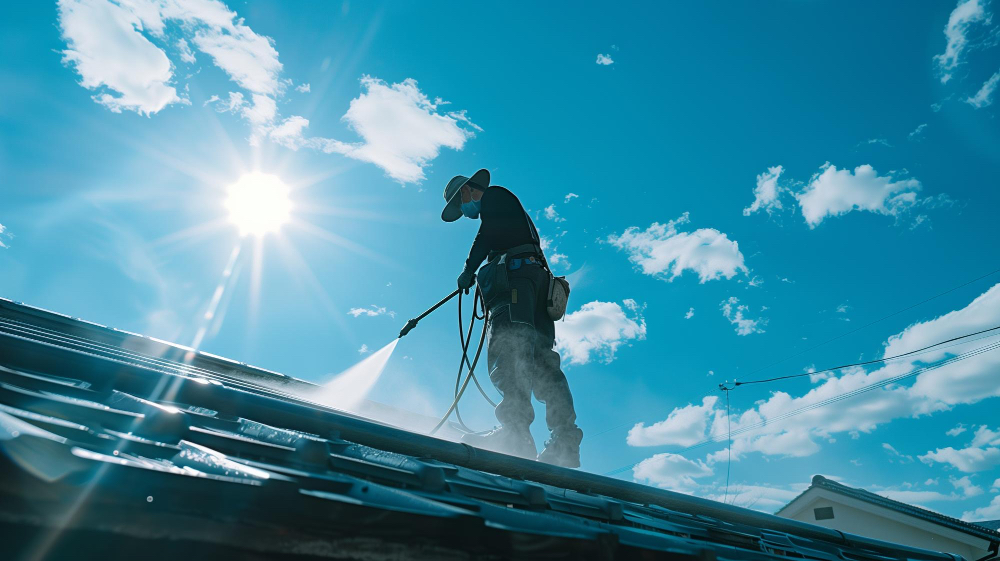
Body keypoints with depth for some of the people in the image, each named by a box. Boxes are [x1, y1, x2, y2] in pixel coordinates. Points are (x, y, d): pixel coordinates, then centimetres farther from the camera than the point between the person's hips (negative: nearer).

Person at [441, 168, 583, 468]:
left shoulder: (495, 196, 14)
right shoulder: (510, 212, 41)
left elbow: (488, 232, -5)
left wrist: (469, 269, -3)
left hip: (516, 270, -9)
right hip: (538, 277, 9)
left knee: (508, 349, -26)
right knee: (541, 359, -5)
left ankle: (515, 431, -42)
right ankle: (565, 441, -16)